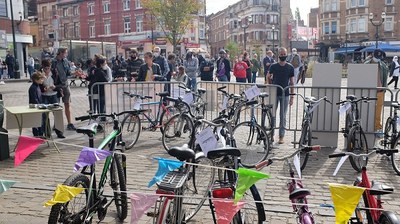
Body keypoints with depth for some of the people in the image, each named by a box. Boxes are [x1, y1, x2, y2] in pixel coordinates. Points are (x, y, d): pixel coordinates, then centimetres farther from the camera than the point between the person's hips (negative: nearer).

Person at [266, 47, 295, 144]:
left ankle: (281, 136, 11)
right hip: (274, 94, 0)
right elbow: (268, 77, 18)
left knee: (283, 116, 4)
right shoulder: (273, 66, 2)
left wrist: (292, 97, -2)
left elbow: (292, 83, 2)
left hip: (285, 95, 0)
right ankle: (271, 134, 13)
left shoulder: (290, 67, 1)